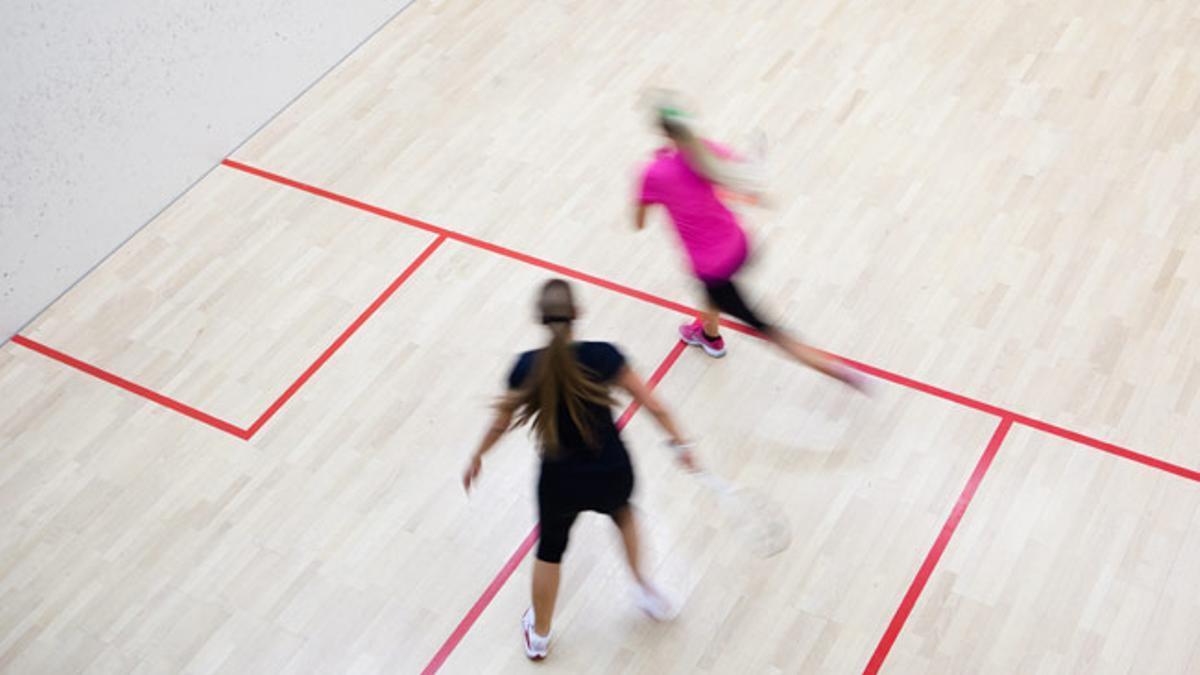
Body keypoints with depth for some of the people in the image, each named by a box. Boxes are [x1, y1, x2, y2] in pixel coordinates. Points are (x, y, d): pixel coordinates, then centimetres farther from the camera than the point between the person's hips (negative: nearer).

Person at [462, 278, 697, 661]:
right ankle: (643, 589, 49)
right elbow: (651, 404, -12)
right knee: (621, 512, 38)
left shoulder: (527, 368, -16)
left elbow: (503, 421, -1)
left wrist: (477, 457, 16)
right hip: (612, 475, 0)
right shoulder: (602, 356, -20)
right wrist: (679, 442, 4)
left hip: (561, 481, 0)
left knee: (550, 550, 28)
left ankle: (538, 636, 48)